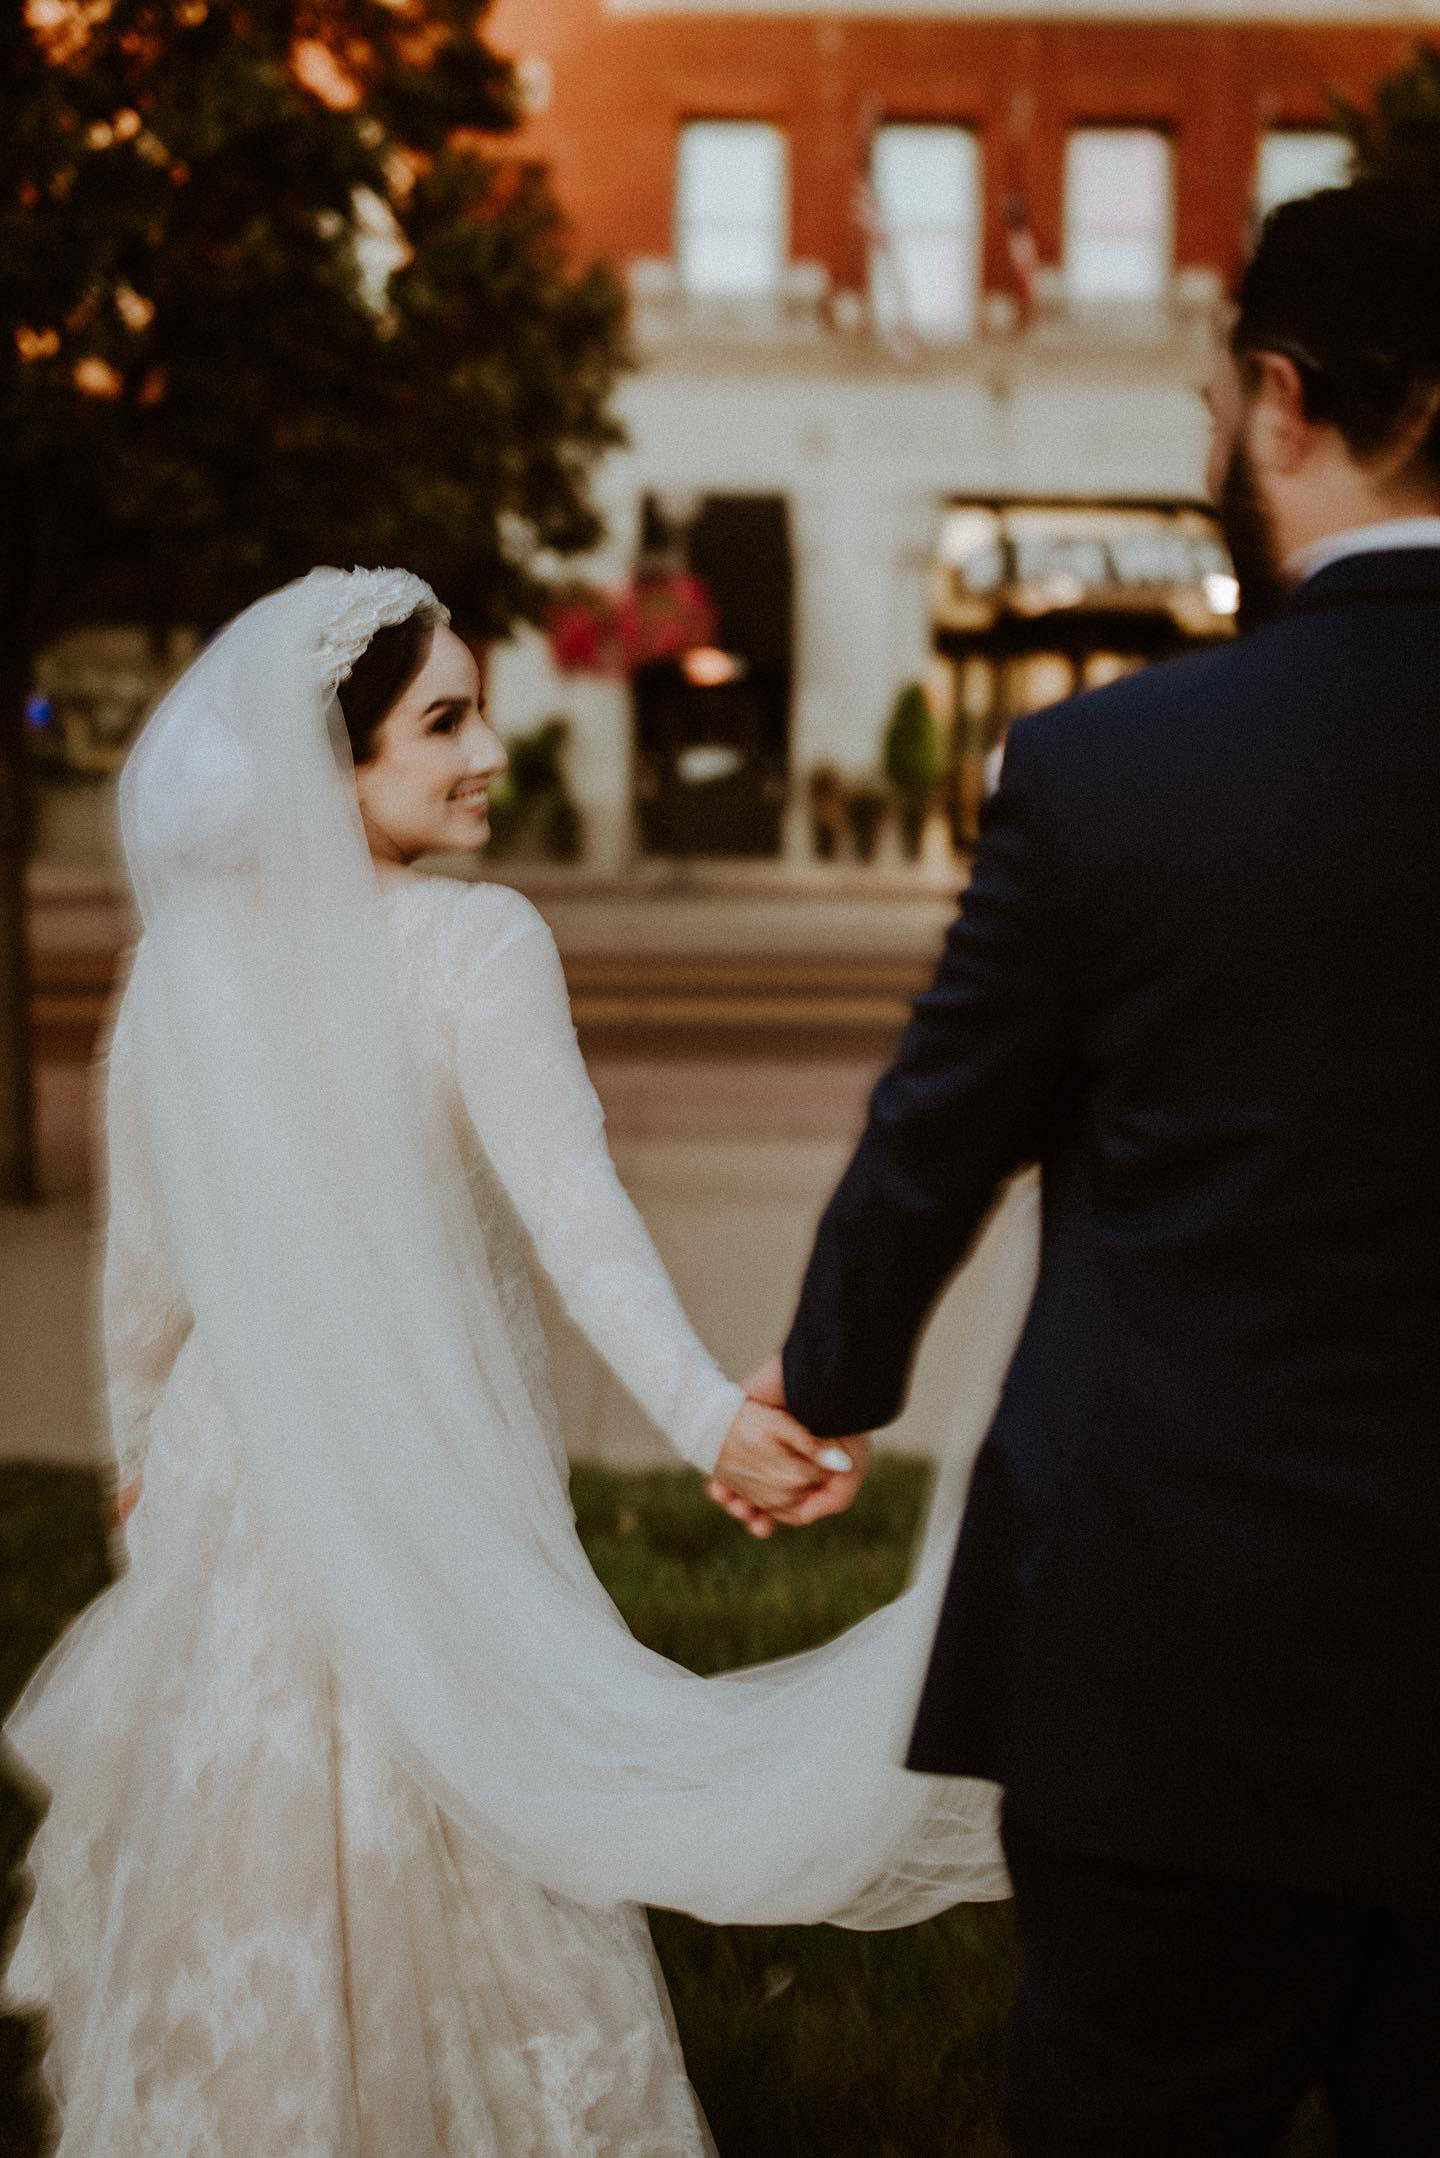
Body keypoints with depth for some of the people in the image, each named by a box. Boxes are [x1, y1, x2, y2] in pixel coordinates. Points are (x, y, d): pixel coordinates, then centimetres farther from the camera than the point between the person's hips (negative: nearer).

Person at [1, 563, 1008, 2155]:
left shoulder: (186, 957, -2)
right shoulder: (477, 945, -16)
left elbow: (144, 1263, 6)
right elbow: (575, 1211, -27)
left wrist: (144, 1450, 20)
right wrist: (707, 1415, -33)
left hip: (235, 1480, 5)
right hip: (436, 1486, -4)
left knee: (237, 1868, 20)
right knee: (455, 1886, 12)